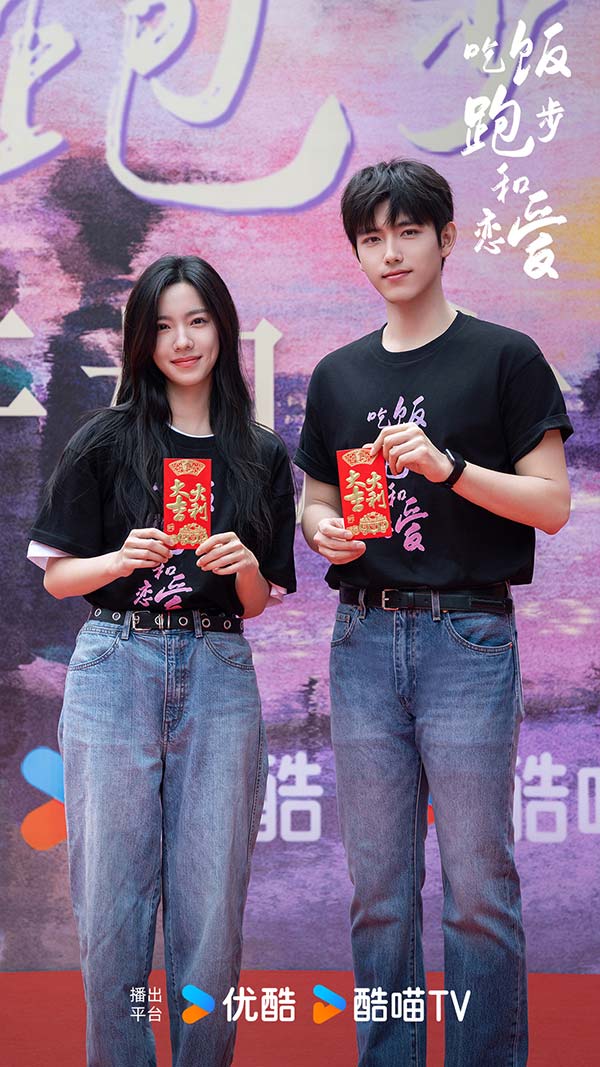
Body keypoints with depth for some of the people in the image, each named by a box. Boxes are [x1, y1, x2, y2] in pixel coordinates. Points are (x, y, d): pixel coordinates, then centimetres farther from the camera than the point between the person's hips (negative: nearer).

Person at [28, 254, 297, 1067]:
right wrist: (123, 560, -14)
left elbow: (259, 603, 13)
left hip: (219, 674, 2)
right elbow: (57, 576, 4)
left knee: (212, 899, 4)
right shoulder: (107, 442, 3)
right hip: (116, 666, -1)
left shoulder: (263, 458, 10)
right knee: (114, 895, 3)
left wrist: (246, 567, -8)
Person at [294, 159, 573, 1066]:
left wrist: (447, 465, -18)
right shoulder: (338, 375, 14)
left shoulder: (505, 358, 1)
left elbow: (551, 504, -4)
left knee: (478, 889, 0)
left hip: (466, 634, -4)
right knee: (379, 889, 10)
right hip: (365, 635, 4)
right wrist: (321, 530, -2)